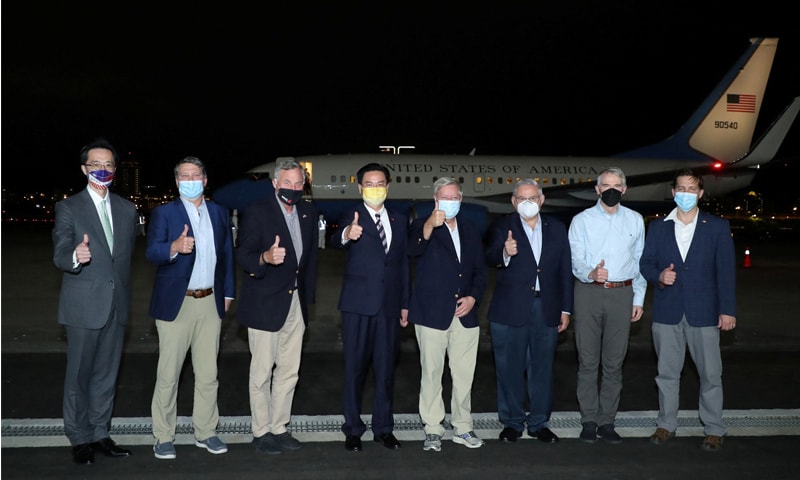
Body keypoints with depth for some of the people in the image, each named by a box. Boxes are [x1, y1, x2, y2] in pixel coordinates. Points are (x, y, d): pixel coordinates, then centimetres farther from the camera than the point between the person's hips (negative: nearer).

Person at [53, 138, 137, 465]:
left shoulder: (126, 209, 10)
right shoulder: (68, 207, -4)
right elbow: (60, 254, -16)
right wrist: (75, 257, -39)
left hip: (117, 304, 4)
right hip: (84, 305, -4)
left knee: (107, 374, 12)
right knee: (79, 375, 5)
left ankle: (100, 434, 24)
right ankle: (80, 439, 19)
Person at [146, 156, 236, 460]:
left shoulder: (220, 212, 10)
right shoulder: (164, 212, -1)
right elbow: (151, 253, -13)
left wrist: (228, 293, 10)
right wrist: (174, 247, -34)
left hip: (211, 303, 3)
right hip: (176, 302, -3)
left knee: (208, 373, 9)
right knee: (168, 374, 3)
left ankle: (205, 432, 22)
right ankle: (164, 437, 16)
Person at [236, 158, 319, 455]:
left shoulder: (309, 212, 6)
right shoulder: (257, 212, -11)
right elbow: (243, 256, -17)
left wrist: (308, 294, 14)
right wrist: (265, 258, -38)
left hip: (296, 304, 6)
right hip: (265, 304, -6)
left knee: (289, 371, 12)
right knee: (262, 371, 3)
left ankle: (279, 428, 26)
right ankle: (261, 432, 18)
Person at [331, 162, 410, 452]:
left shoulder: (399, 221, 10)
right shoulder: (352, 217, -4)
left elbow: (403, 263, 13)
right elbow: (335, 241, -26)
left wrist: (405, 303, 10)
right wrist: (346, 235, -50)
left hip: (390, 305, 4)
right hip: (359, 304, -3)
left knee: (386, 369, 11)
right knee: (355, 367, 5)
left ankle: (383, 428, 24)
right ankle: (353, 429, 18)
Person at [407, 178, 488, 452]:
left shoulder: (471, 231, 15)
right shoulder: (422, 226, -1)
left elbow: (480, 271, 15)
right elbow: (413, 250, -24)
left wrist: (473, 297, -2)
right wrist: (430, 226, -41)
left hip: (466, 314, 4)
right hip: (432, 313, -4)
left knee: (464, 375, 9)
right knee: (431, 373, 3)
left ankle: (462, 428, 22)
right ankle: (433, 430, 14)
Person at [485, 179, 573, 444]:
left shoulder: (556, 228, 7)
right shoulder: (502, 226, -3)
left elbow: (565, 270, 8)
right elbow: (490, 258, -20)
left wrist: (565, 309, 5)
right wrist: (504, 253, -43)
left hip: (546, 308, 3)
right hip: (510, 309, -2)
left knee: (542, 368, 12)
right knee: (510, 368, 7)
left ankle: (539, 422, 26)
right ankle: (512, 422, 23)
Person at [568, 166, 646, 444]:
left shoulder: (635, 220, 10)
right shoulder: (582, 220, 3)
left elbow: (640, 262, 13)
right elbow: (575, 261, -4)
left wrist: (638, 299, 9)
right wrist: (590, 273, -26)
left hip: (622, 294, 2)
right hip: (589, 293, -2)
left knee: (614, 362, 6)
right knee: (588, 361, 1)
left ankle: (606, 421, 16)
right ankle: (589, 421, 11)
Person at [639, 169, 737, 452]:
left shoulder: (717, 226, 2)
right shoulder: (658, 227, 8)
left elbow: (726, 270, -1)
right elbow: (645, 262, 8)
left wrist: (728, 309, -7)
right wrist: (658, 276, -14)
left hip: (704, 311, -2)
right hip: (667, 311, 2)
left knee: (710, 373, 4)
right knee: (667, 372, 10)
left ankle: (713, 429, 19)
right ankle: (667, 424, 23)